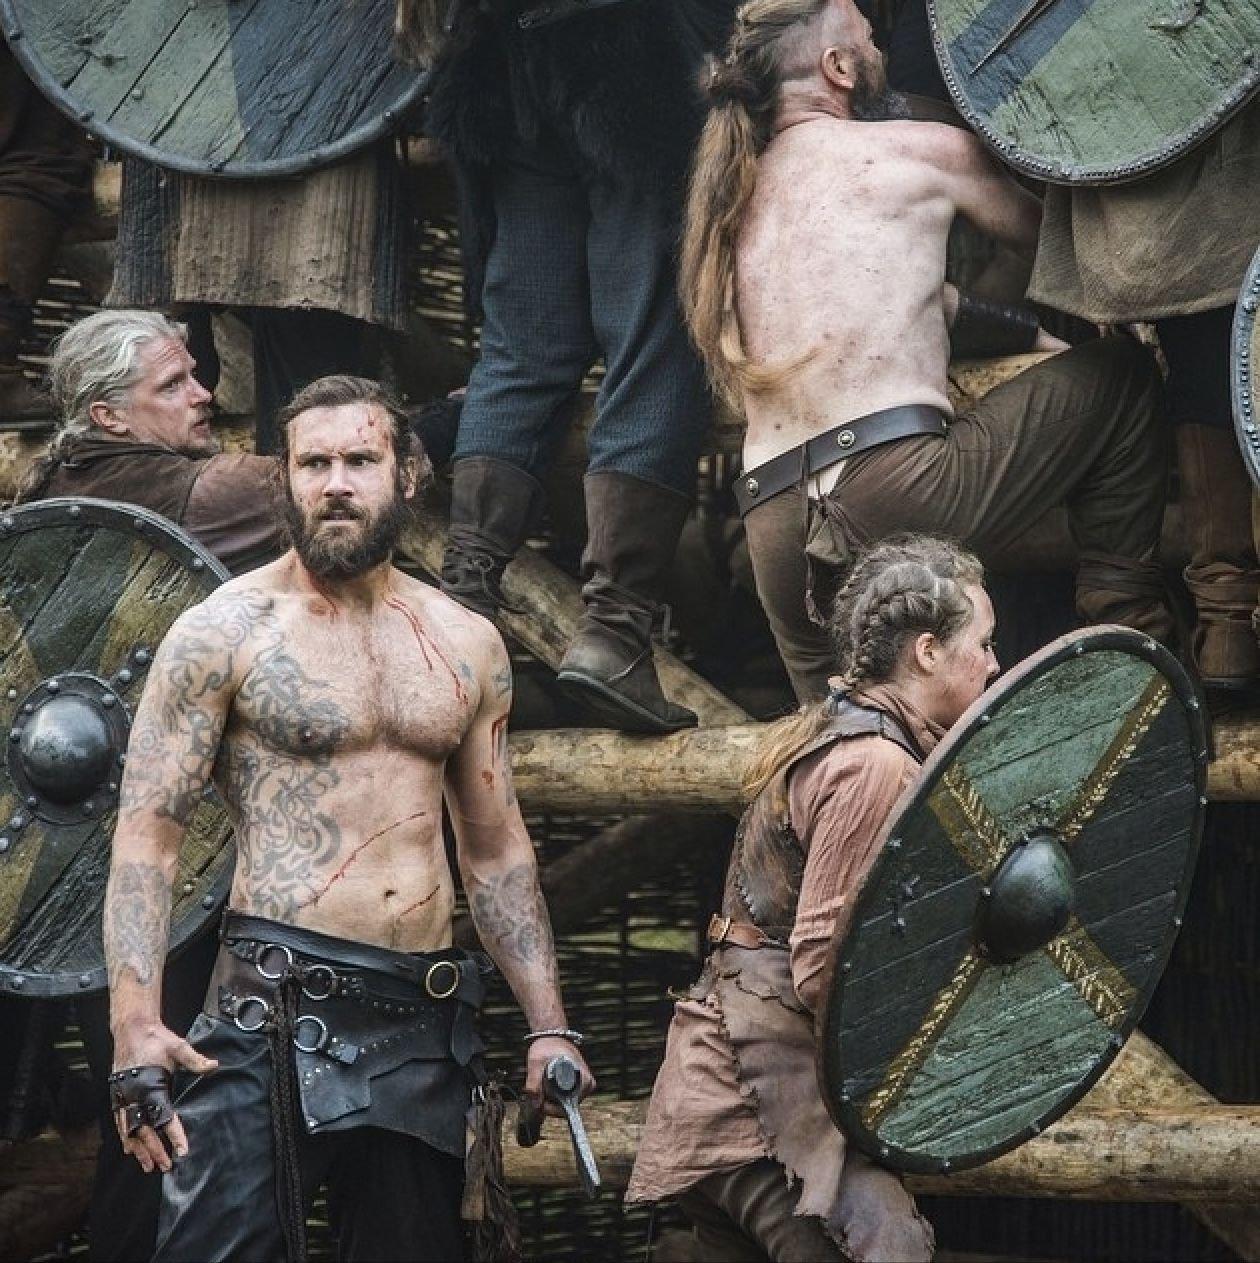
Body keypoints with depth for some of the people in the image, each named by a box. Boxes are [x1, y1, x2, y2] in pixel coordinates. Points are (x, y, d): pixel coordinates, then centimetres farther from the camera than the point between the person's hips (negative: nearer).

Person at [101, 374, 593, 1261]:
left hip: (425, 1022, 5)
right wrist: (135, 1023, -19)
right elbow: (149, 831, -6)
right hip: (274, 1011, -4)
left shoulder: (468, 645, 12)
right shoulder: (222, 634, -2)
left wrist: (548, 1023, 11)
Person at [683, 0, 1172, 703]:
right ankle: (1132, 631, 12)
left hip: (774, 533, 7)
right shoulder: (923, 149, 5)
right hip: (899, 482, -6)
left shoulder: (738, 187, 25)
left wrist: (1034, 333, 42)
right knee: (1123, 379, 13)